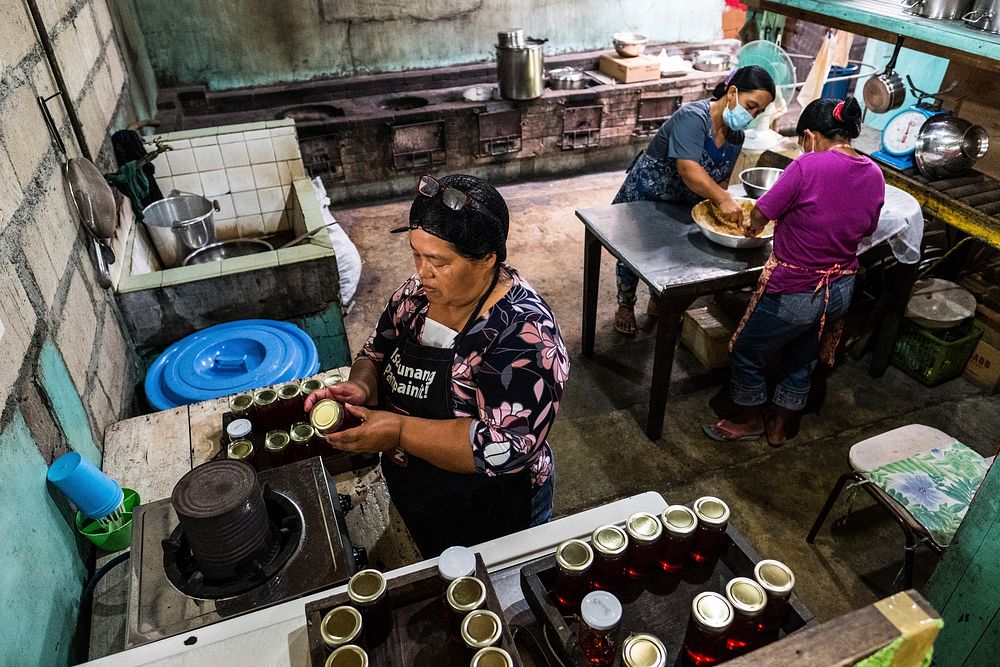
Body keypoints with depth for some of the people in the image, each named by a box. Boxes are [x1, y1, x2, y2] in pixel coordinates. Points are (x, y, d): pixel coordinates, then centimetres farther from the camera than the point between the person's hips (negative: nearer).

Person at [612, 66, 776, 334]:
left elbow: (720, 179, 0)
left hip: (682, 206, 7)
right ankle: (625, 306, 32)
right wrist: (723, 199, -47)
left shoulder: (736, 136, -3)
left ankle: (659, 301, 42)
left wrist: (721, 208, -18)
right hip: (644, 197, -6)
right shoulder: (693, 117, -29)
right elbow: (688, 169, -40)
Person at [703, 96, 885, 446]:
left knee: (746, 355, 16)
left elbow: (760, 214, -15)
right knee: (801, 362, 25)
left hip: (794, 293, -7)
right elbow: (865, 229, 12)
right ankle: (779, 429, 42)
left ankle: (753, 421, 36)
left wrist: (752, 226, 7)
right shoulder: (874, 175, 0)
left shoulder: (808, 166, -21)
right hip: (840, 291, 8)